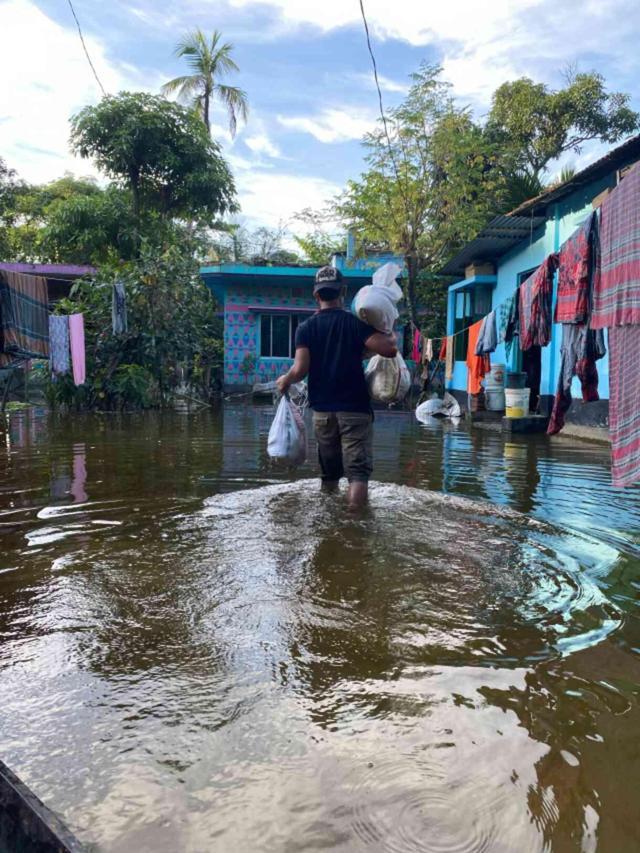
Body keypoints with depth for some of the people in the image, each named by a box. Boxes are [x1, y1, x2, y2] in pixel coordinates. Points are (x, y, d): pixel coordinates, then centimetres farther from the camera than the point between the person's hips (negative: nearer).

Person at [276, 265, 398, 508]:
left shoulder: (306, 328, 1)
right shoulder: (355, 322, -4)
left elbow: (300, 370, -8)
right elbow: (390, 350, -13)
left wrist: (284, 381, 12)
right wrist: (391, 337, 9)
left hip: (322, 410, 3)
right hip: (355, 409, -3)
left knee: (329, 473, 16)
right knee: (358, 470, -4)